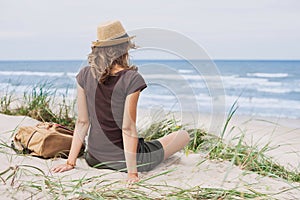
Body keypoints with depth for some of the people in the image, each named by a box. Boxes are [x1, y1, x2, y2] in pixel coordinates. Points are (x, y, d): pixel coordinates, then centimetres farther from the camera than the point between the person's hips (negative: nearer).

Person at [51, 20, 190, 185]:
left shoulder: (85, 75, -7)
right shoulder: (131, 79, -20)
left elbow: (82, 122, -5)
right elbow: (128, 128, -22)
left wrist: (71, 162, 2)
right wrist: (132, 172, -16)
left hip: (94, 159, 8)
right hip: (126, 160, -7)